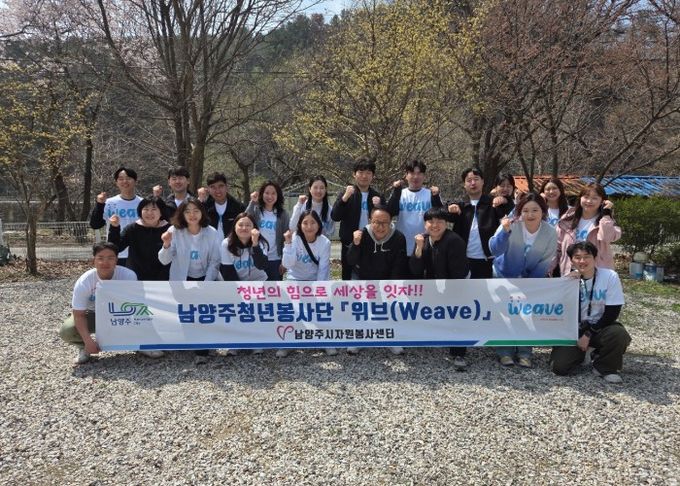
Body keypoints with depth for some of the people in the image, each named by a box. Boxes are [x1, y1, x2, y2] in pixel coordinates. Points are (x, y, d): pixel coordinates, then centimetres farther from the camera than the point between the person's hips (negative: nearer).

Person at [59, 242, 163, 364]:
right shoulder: (83, 282, -25)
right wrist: (88, 341, -32)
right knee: (66, 331, -26)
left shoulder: (128, 276, -26)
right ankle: (85, 348, 7)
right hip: (93, 314, 0)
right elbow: (79, 315, -21)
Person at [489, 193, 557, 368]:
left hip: (531, 278, 1)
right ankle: (505, 351, 13)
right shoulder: (512, 225, -27)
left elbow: (544, 264, -12)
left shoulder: (550, 233, -20)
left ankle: (524, 352, 14)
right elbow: (495, 250, -35)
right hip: (505, 275, -1)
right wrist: (505, 231, -52)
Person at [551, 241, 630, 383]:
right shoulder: (568, 279, -4)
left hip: (600, 327, -1)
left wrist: (589, 334, -15)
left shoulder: (610, 276, -12)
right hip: (575, 329, 1)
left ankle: (605, 367, -4)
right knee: (559, 367, -18)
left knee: (619, 335, -35)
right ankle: (580, 351, 18)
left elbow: (612, 313, -12)